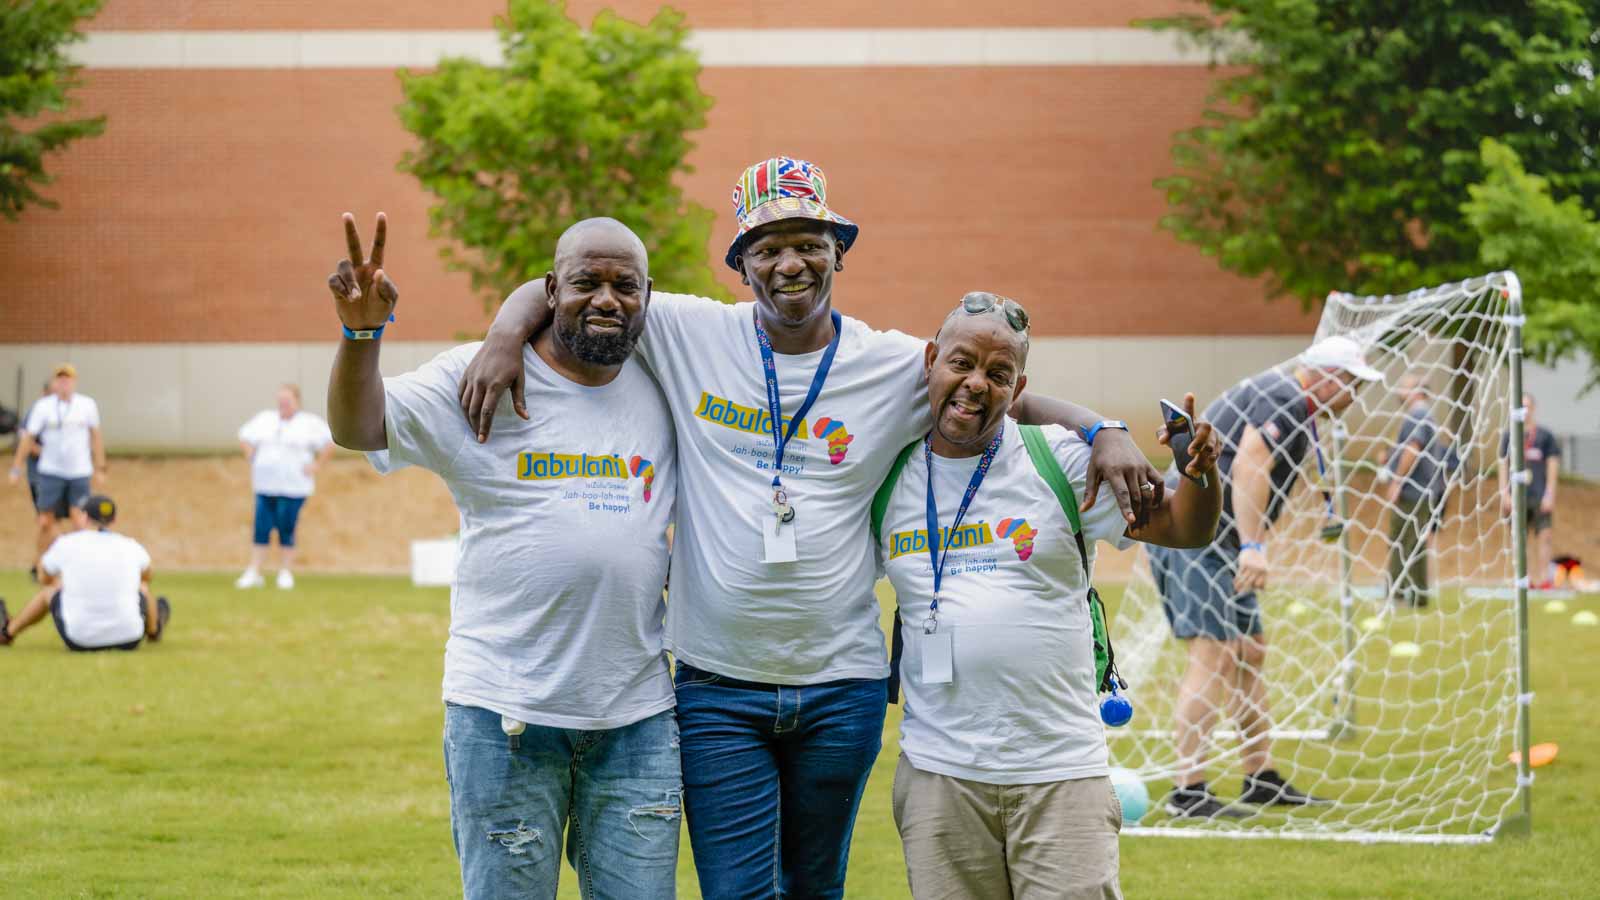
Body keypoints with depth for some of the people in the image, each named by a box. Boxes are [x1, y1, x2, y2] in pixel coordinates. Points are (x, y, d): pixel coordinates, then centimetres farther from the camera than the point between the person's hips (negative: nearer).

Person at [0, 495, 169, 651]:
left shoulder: (65, 544, -2)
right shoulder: (132, 547, 2)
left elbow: (44, 578, 21)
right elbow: (146, 578, 28)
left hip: (80, 640, -1)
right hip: (128, 640, 1)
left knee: (51, 589, 30)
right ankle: (154, 629, 59)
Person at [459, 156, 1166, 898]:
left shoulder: (898, 368, 2)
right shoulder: (691, 336, -1)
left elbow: (1016, 399, 6)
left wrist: (1103, 431, -12)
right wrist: (506, 336, -17)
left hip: (842, 687, 2)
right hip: (718, 688, -1)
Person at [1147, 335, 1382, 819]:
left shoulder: (1288, 404, 19)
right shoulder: (1285, 399, -14)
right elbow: (1248, 467, -26)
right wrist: (1253, 546, -32)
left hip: (1217, 544, 11)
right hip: (1195, 536, -11)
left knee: (1249, 652, 14)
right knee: (1213, 652, -15)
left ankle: (1261, 779, 22)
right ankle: (1188, 791, -18)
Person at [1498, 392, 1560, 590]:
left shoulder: (1544, 435, 4)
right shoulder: (1509, 436, 10)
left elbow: (1553, 466, 1)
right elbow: (1502, 466, 10)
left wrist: (1550, 494, -6)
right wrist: (1504, 494, 1)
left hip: (1539, 497, -2)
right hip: (1517, 496, 2)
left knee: (1542, 536, -8)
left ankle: (1544, 577, -8)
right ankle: (1528, 578, 8)